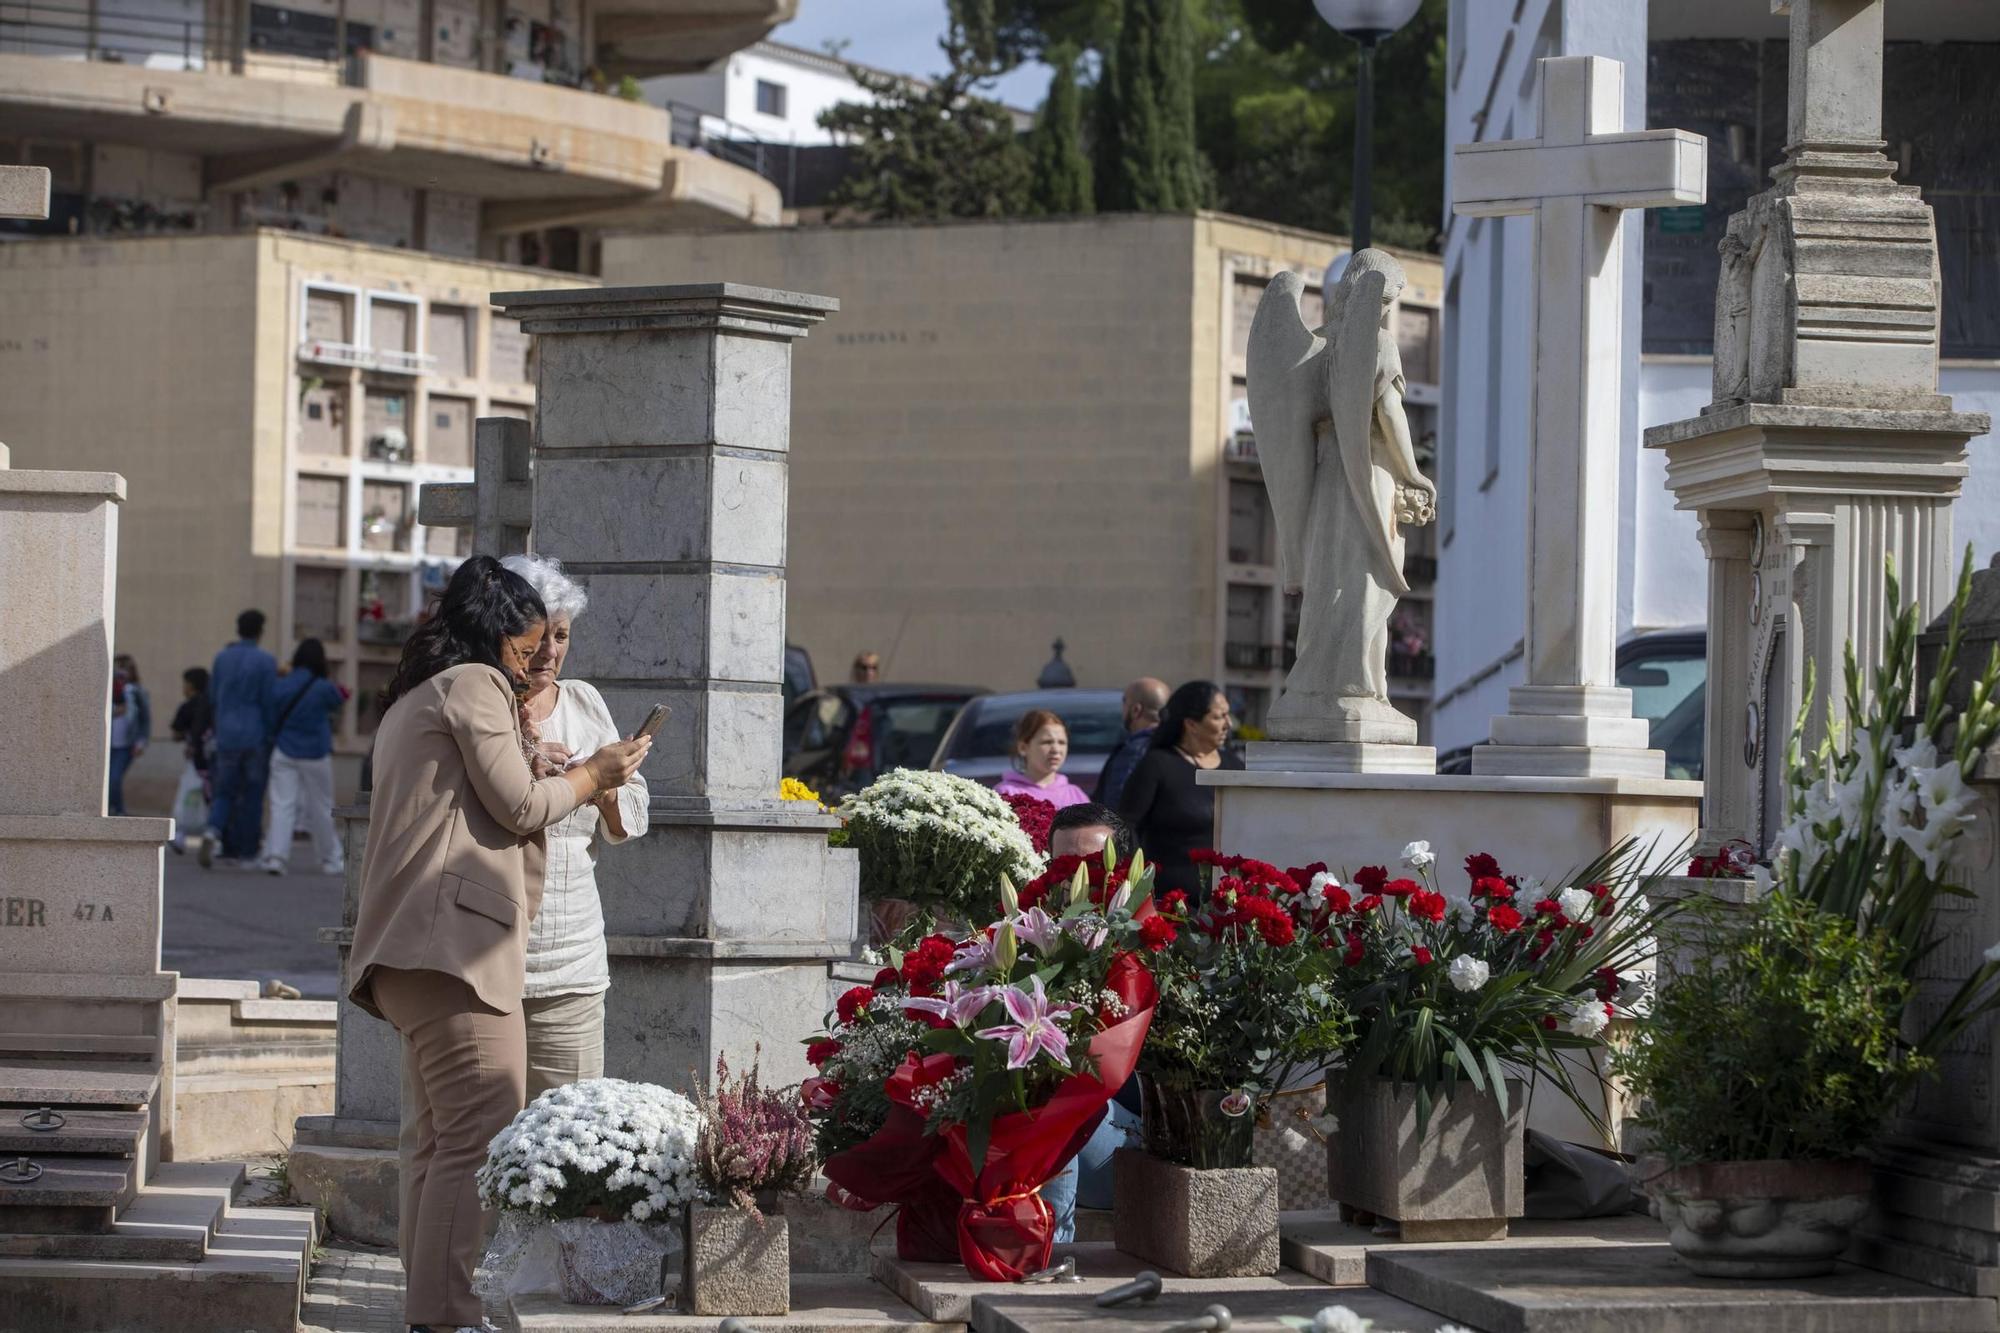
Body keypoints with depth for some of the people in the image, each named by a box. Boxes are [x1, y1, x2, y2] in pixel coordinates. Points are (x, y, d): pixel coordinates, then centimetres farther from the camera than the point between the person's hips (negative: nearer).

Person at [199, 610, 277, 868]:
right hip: (255, 737, -3)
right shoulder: (265, 662, -9)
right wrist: (270, 738, 0)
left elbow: (213, 697, 9)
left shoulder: (222, 658, 3)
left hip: (226, 736, 3)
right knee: (251, 796, 6)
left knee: (225, 792, 11)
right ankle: (244, 852, 8)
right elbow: (269, 702, -9)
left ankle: (214, 830, -16)